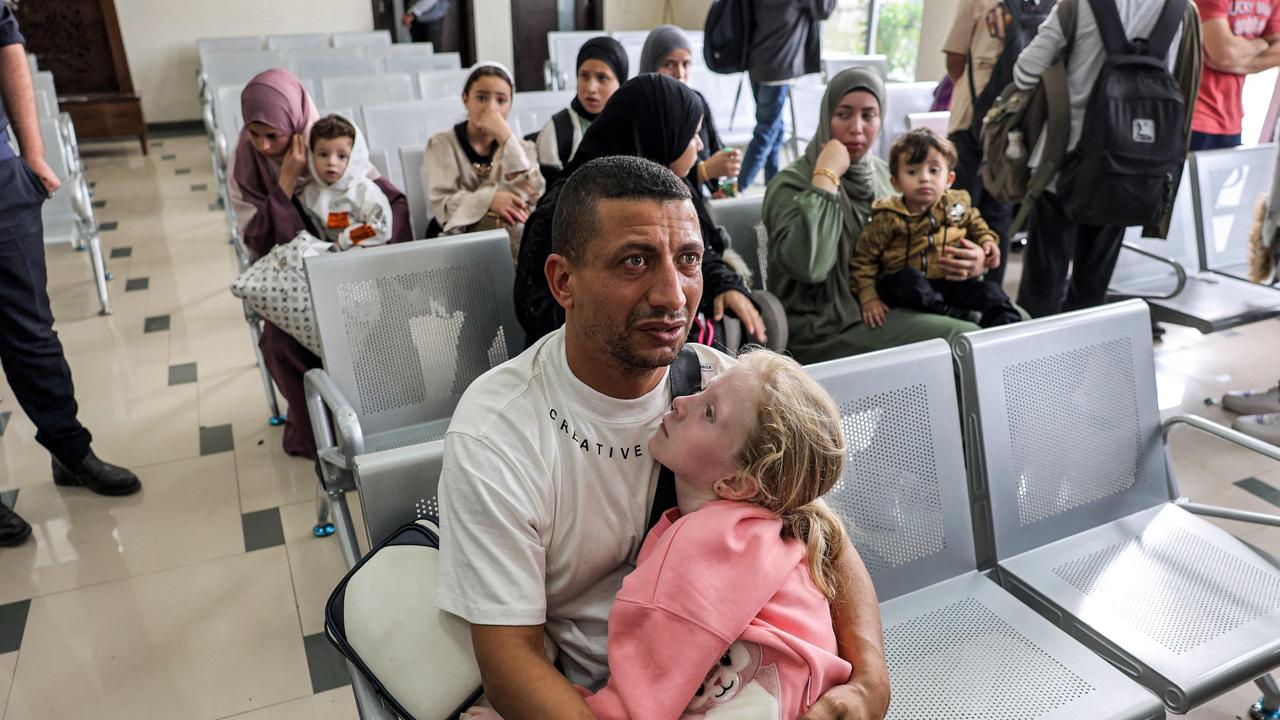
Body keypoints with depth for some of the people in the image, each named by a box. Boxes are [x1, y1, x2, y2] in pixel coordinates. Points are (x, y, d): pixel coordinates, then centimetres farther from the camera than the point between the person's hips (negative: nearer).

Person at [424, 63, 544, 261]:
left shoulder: (521, 146, 14)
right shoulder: (442, 144, 6)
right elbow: (442, 204, -9)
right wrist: (489, 200, -26)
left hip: (517, 238, 3)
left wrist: (506, 139, -11)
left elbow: (532, 195, -6)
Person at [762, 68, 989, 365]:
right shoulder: (793, 183, -11)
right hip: (824, 329, -7)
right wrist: (826, 177, -22)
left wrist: (971, 261, -3)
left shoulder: (882, 173, 9)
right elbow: (809, 267, -29)